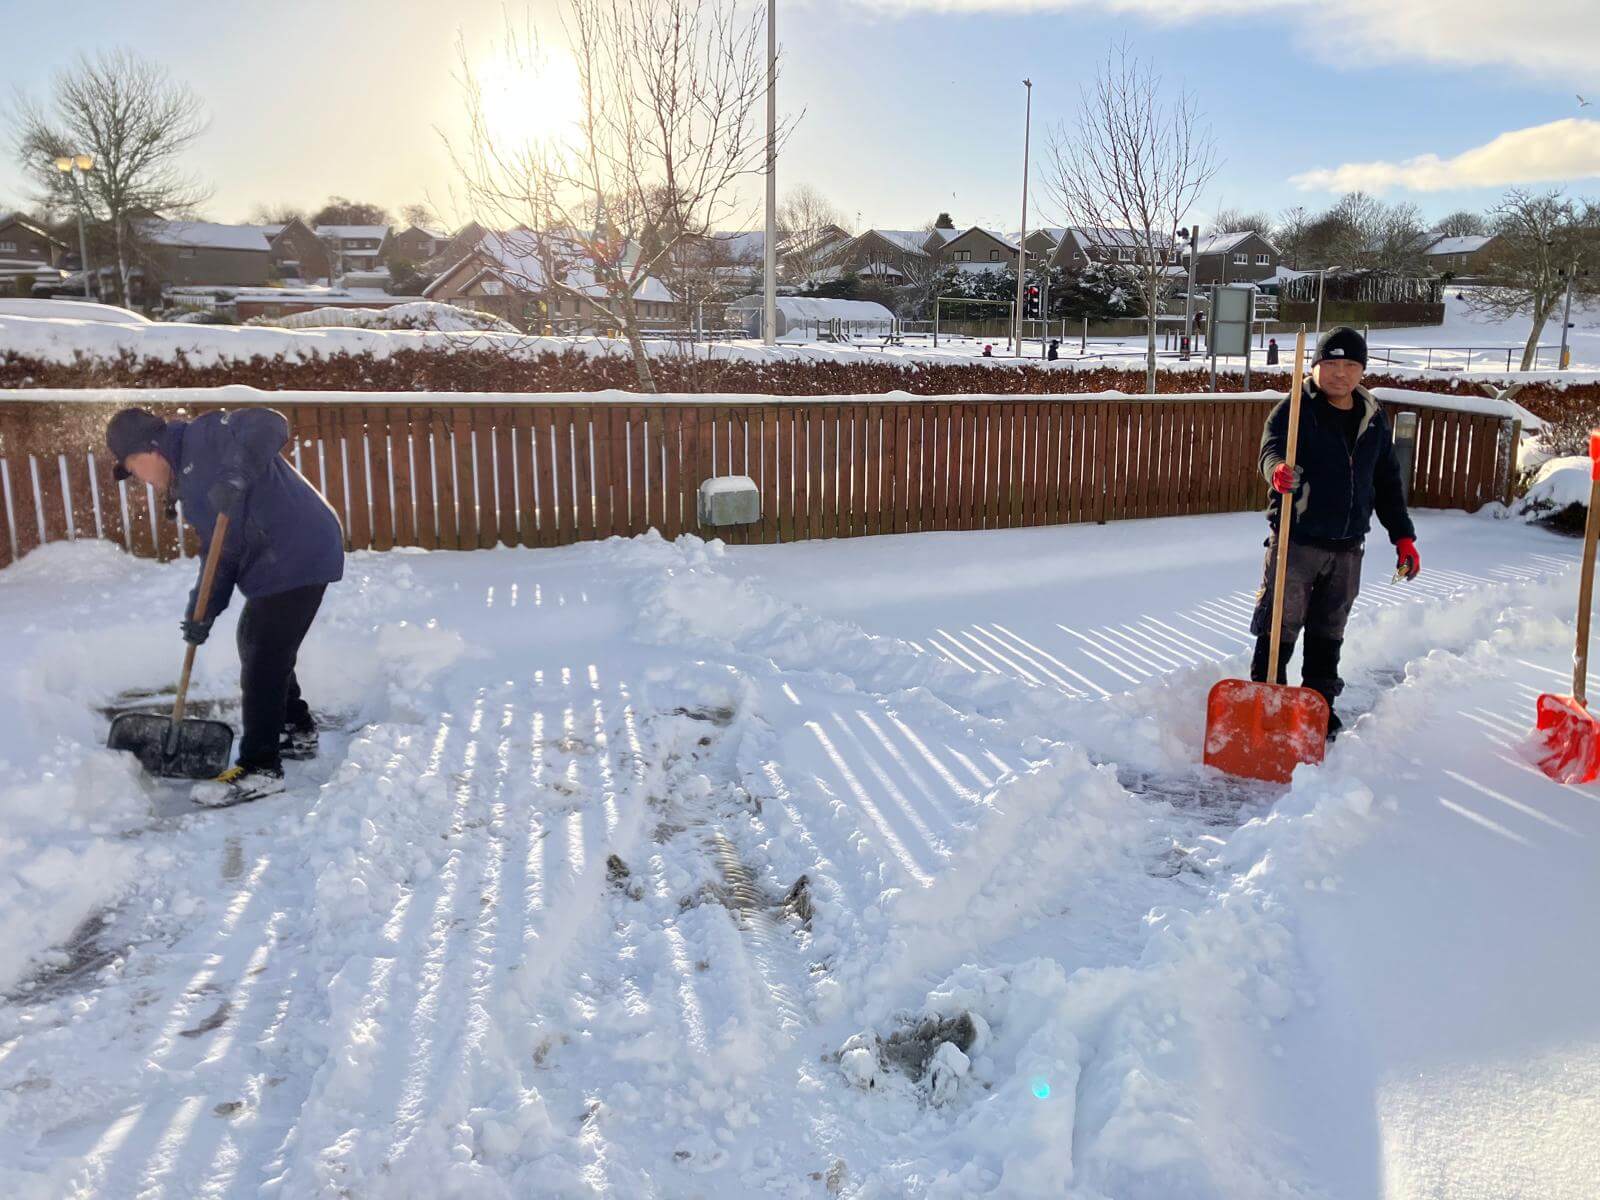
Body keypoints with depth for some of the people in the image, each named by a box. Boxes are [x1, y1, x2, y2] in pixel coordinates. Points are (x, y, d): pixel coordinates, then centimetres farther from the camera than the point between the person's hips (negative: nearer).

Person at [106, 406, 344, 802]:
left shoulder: (203, 436, -6)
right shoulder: (188, 485, 21)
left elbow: (268, 424, -24)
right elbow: (218, 554, 16)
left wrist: (235, 475, -36)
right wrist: (203, 612, 5)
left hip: (299, 556, -11)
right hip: (274, 565, 11)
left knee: (262, 661, -8)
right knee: (256, 645, 23)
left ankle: (260, 769, -1)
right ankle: (298, 732, 38)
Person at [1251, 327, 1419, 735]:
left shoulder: (1373, 418, 11)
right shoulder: (1295, 410, -6)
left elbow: (1387, 482, 17)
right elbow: (1271, 449, -24)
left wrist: (1402, 536, 14)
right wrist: (1279, 471, -48)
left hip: (1348, 547, 5)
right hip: (1296, 541, -5)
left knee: (1329, 632, 15)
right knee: (1280, 628, -1)